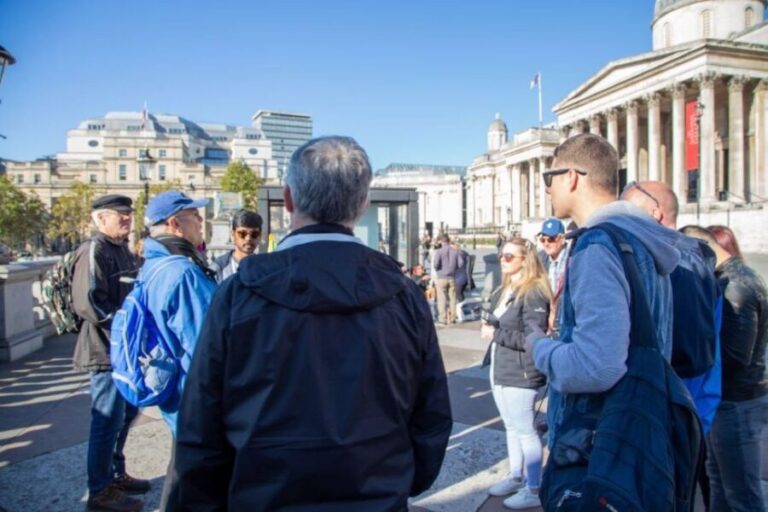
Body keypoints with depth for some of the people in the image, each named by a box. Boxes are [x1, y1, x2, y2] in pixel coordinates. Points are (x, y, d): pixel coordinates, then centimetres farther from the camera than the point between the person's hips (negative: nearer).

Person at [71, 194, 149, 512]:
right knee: (108, 422, -1)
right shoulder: (94, 251, -14)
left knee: (125, 415, 19)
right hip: (107, 351, -10)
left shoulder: (123, 250, 15)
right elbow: (88, 302, -24)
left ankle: (115, 474, 35)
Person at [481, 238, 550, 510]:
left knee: (525, 431, 3)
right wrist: (488, 326, -2)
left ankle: (534, 490, 17)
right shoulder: (505, 289, 12)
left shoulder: (534, 293, -17)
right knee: (511, 428, 19)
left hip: (520, 373, -9)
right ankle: (516, 477, 34)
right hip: (500, 370, 9)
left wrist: (496, 334, -19)